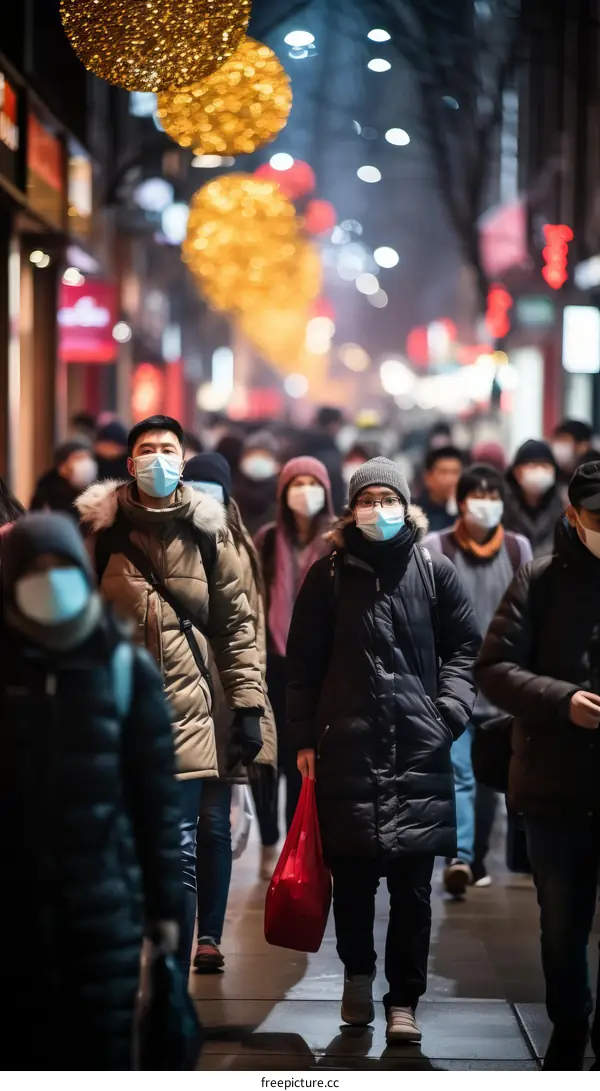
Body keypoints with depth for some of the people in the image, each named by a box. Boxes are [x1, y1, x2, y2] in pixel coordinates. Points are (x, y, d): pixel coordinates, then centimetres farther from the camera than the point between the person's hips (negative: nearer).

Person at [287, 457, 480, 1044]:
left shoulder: (435, 572, 6)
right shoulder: (329, 573, 7)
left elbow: (464, 648, 10)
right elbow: (304, 661, 7)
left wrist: (450, 710, -4)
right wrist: (304, 737, 2)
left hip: (420, 752, 0)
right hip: (346, 748, 0)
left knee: (412, 886, 0)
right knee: (351, 879, 7)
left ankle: (403, 1000, 10)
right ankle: (357, 972, 29)